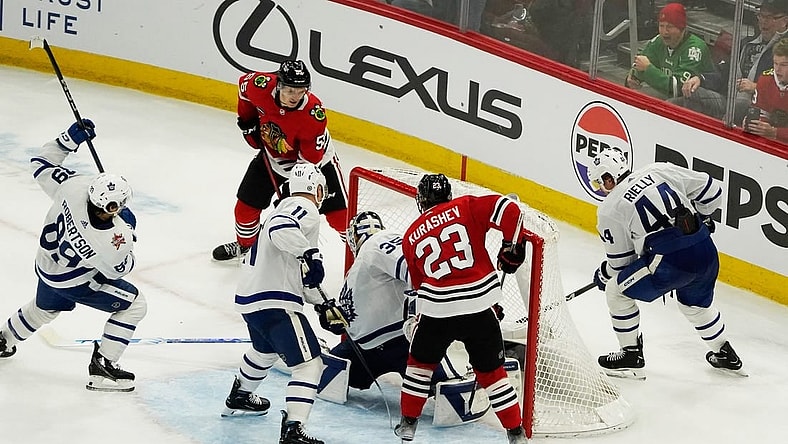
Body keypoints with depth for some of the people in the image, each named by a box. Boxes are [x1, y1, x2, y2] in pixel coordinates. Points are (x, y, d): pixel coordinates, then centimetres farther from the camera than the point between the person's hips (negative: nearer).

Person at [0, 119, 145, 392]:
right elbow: (120, 269, -17)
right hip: (76, 282, -6)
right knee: (134, 306, 6)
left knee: (44, 308, 36)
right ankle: (102, 365, 8)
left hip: (46, 265, 6)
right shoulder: (116, 240, -40)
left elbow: (42, 164, -15)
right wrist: (128, 230, -8)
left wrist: (71, 137, -12)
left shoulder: (74, 186, -33)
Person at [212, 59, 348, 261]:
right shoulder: (261, 86, -29)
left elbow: (309, 160, -29)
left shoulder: (313, 114, -37)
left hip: (315, 159, -4)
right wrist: (248, 120, -1)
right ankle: (244, 243, 37)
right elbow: (244, 83, -1)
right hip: (272, 156, 4)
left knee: (337, 212, -9)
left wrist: (293, 186, -31)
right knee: (246, 204, 10)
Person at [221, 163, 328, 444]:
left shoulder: (287, 207, 23)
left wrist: (319, 303, 25)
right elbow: (280, 229, -32)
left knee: (266, 349, 38)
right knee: (309, 364, -12)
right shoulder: (305, 209, -9)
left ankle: (239, 397, 58)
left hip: (249, 298, 11)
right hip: (274, 303, -11)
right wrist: (310, 252, -33)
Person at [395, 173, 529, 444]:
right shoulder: (466, 208, 6)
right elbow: (509, 210, -8)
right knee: (491, 371, 12)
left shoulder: (411, 236, 14)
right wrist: (512, 249, 4)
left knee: (420, 361, 25)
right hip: (479, 304, 0)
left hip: (437, 309, 1)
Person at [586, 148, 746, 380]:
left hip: (670, 263, -6)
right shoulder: (660, 170, 13)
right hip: (706, 252, 6)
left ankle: (631, 356, 19)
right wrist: (699, 219, 34)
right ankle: (725, 354, 45)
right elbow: (710, 191, 17)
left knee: (616, 291, 14)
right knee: (696, 303, 34)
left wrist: (604, 275, 30)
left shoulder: (609, 210, 3)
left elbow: (621, 261, 9)